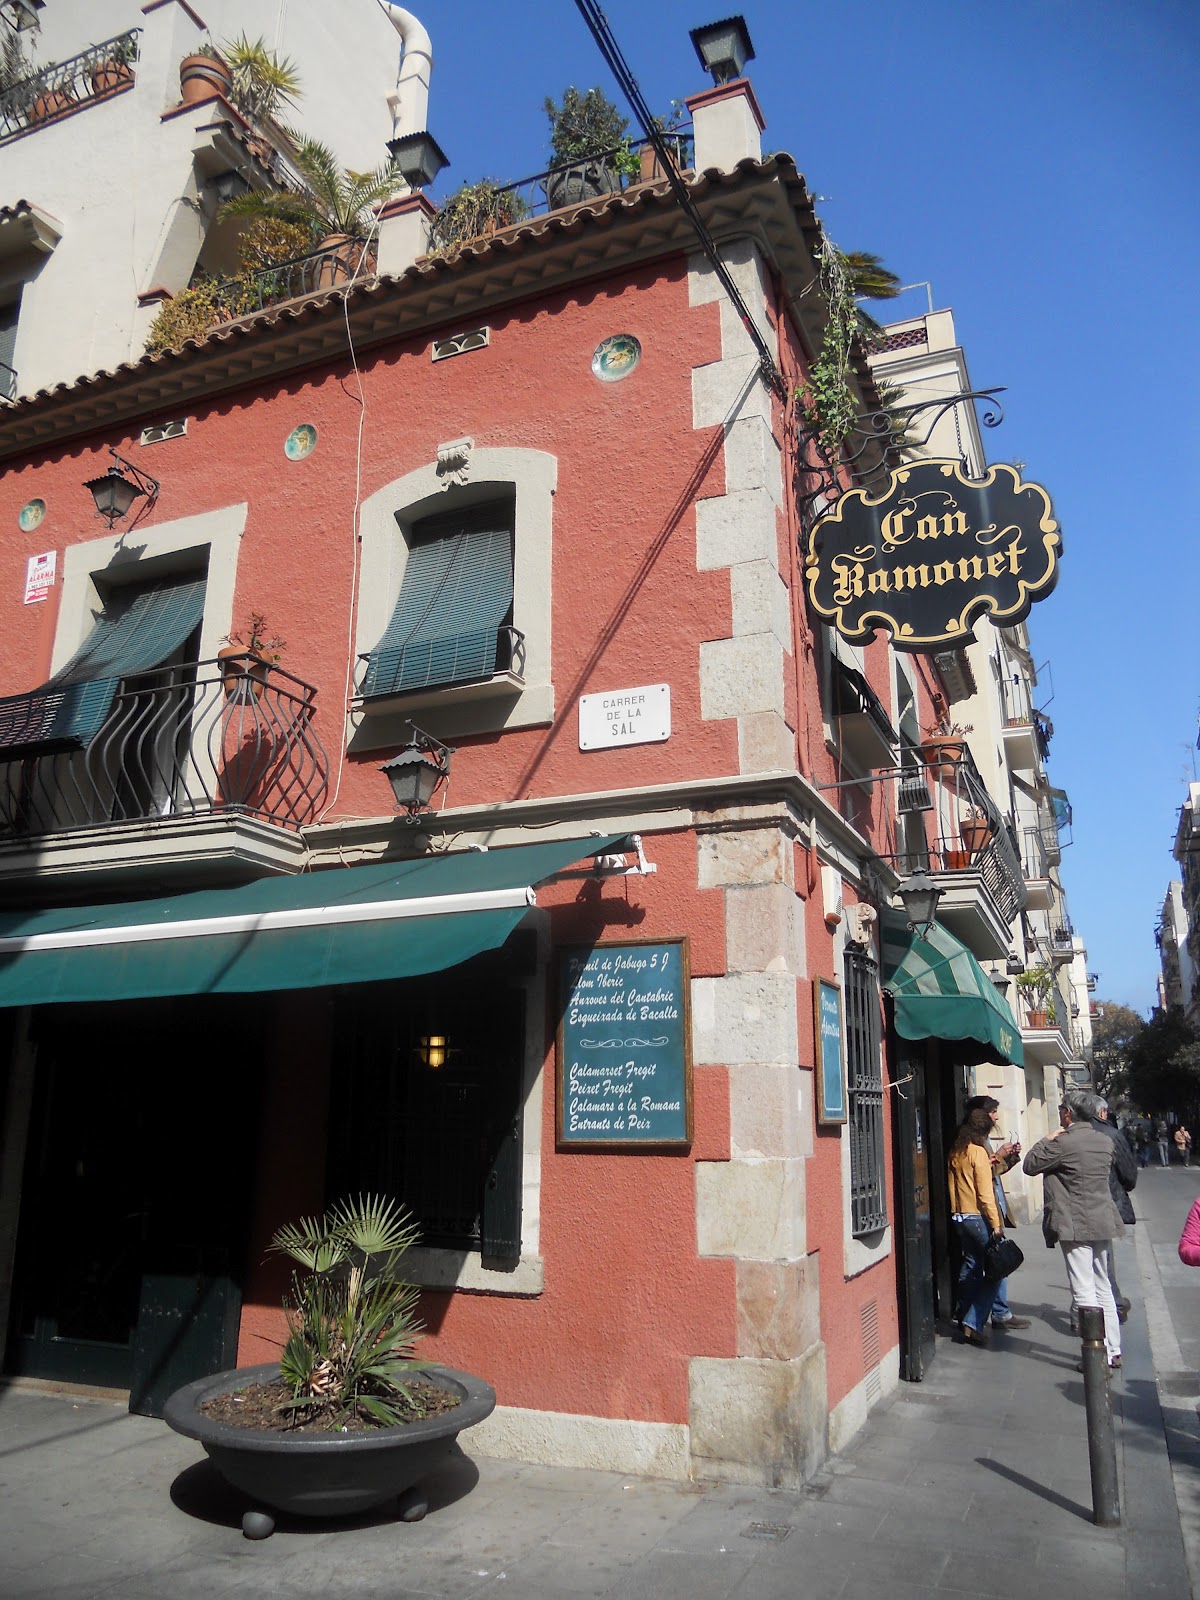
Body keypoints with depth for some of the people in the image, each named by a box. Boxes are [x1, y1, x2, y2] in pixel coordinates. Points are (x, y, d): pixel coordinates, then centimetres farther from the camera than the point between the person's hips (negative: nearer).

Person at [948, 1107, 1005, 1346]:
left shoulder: (955, 1153, 9)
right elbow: (985, 1192, -16)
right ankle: (973, 1323, -6)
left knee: (971, 1266, 17)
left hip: (959, 1217, 8)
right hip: (978, 1218, -8)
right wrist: (995, 1223, -13)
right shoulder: (978, 1152, -13)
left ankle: (963, 1318, 22)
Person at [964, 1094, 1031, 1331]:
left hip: (994, 1207, 10)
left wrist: (1010, 1156, 11)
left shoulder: (981, 1139, 18)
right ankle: (1001, 1314, 0)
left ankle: (1000, 1312, 18)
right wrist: (998, 1156, -20)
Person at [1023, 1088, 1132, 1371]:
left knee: (1084, 1292, -2)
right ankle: (1113, 1351, 24)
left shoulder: (1062, 1143, -17)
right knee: (1102, 1287, 18)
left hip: (1075, 1226, -8)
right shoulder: (1105, 1141, 5)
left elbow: (1030, 1166, -8)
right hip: (1102, 1223, 8)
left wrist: (1046, 1140, 2)